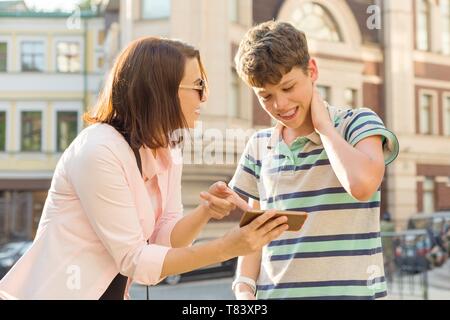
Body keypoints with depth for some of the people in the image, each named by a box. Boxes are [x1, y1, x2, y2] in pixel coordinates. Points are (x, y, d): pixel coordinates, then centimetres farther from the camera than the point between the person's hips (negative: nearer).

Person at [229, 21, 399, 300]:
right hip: (273, 292, 4)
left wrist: (324, 124, -11)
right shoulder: (259, 146, 7)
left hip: (348, 292, -3)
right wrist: (244, 289, -4)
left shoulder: (358, 122, -4)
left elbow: (362, 185, -24)